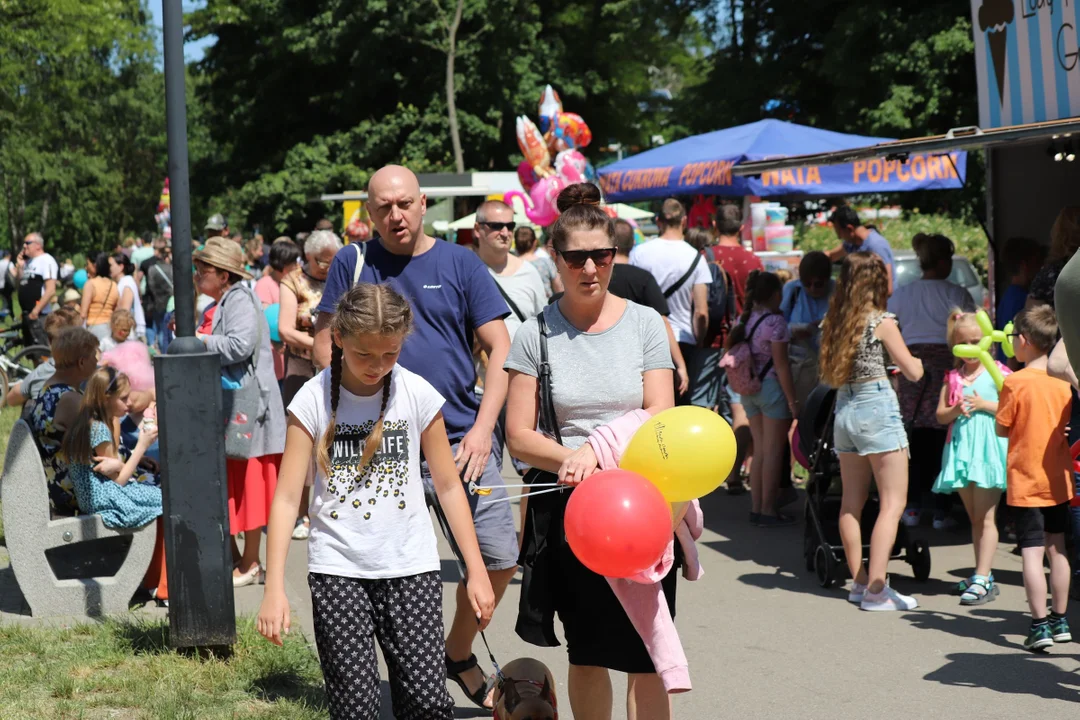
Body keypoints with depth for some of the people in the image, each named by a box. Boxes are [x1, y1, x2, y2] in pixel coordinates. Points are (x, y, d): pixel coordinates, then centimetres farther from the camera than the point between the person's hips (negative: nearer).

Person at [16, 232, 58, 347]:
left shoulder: (46, 260, -10)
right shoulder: (27, 262, 16)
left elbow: (51, 290, -18)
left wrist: (36, 310, -19)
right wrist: (19, 266, 6)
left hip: (39, 315, -9)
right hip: (26, 314, 9)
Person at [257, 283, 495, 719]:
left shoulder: (418, 394, -3)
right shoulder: (313, 400, -6)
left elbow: (448, 486, 4)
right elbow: (287, 497, -5)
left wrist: (476, 571, 3)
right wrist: (274, 587, -12)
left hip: (410, 567, 1)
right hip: (338, 569, -1)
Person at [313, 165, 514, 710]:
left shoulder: (460, 264, 4)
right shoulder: (353, 264, 4)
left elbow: (500, 348, 2)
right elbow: (324, 346, 7)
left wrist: (482, 428, -8)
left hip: (459, 440, 1)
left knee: (500, 558, -1)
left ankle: (459, 655, 24)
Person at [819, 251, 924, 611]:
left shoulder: (834, 321, 7)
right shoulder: (881, 321, -9)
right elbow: (913, 372, -4)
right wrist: (919, 356, 17)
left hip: (844, 409, 7)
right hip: (877, 408, -7)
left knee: (852, 502, 12)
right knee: (893, 503, -4)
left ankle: (859, 582, 17)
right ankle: (876, 589, -10)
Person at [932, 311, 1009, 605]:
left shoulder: (998, 373, -2)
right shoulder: (953, 377, 11)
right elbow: (940, 415, 9)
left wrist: (983, 405, -16)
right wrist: (955, 410, -10)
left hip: (988, 448, -6)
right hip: (961, 448, 6)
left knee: (985, 517, -7)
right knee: (974, 517, 12)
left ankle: (982, 580, -9)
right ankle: (983, 574, 18)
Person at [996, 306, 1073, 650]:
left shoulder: (1015, 382, -15)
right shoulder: (1062, 381, 2)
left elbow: (1002, 429, -9)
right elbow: (1064, 422, 12)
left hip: (1026, 480, -6)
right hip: (1058, 478, 6)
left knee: (1032, 553, -5)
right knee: (1057, 548, 14)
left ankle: (1040, 625, -8)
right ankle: (1060, 620, 21)